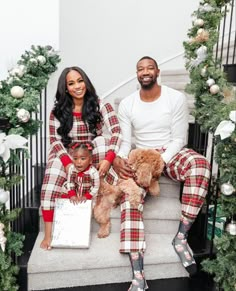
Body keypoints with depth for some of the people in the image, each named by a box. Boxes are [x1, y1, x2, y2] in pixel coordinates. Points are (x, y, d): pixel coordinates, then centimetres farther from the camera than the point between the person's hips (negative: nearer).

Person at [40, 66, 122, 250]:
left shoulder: (100, 105, -6)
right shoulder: (58, 110, -1)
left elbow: (116, 132, -16)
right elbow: (55, 139, -8)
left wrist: (108, 158, -32)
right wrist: (68, 162, -26)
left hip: (93, 156, 0)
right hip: (67, 156, 0)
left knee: (102, 141, -31)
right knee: (54, 171, -32)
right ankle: (49, 233, -31)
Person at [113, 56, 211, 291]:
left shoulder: (176, 98, -7)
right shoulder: (126, 104, 0)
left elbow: (178, 140, -8)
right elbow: (126, 141, -1)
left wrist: (160, 162, -24)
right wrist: (117, 159, -24)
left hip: (170, 153, -1)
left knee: (200, 163, -35)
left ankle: (181, 236, -26)